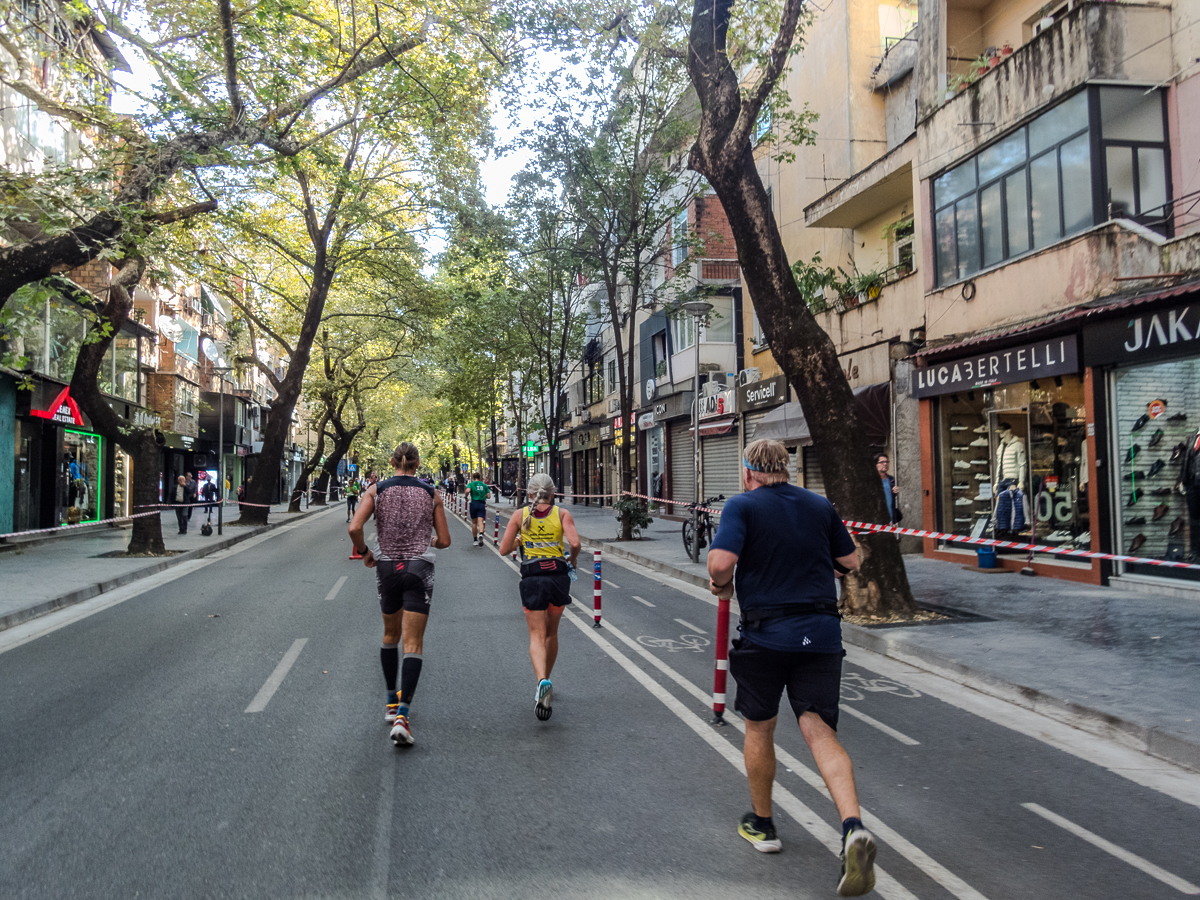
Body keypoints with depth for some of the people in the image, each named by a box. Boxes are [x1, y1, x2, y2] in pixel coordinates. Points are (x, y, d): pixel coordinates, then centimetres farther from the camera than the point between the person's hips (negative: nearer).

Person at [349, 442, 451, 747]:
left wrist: (364, 552, 6)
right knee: (413, 645, -3)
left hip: (387, 568, 2)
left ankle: (391, 702, 33)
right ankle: (402, 715, -16)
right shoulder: (431, 493, 2)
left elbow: (354, 528, -12)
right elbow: (444, 540, 3)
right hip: (419, 569, -2)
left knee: (390, 637, 23)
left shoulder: (376, 490, 1)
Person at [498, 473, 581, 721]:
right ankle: (545, 682, 31)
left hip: (532, 578, -1)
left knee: (537, 636, 0)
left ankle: (542, 681, -26)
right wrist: (572, 560, 7)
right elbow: (574, 543, -13)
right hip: (559, 576, 1)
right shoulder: (562, 514, 1)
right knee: (551, 633, 19)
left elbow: (504, 550, 1)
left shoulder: (520, 516, 3)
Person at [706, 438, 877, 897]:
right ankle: (853, 827, -20)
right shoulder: (821, 505, 8)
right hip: (821, 633, 3)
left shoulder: (742, 505, -6)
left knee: (759, 729, 16)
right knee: (819, 729, 2)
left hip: (765, 632, -3)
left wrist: (721, 587, 1)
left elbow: (721, 562, -20)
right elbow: (850, 560, 15)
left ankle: (761, 824, 32)